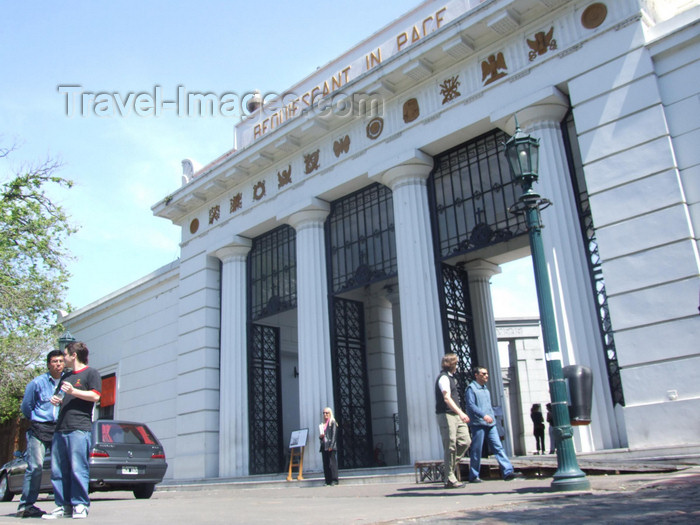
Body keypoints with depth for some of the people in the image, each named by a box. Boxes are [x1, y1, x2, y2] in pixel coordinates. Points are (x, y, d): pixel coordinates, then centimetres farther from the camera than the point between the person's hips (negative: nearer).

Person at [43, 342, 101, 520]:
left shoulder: (90, 373, 4)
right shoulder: (66, 377, 27)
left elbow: (95, 396, -7)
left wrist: (73, 391, -14)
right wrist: (57, 400, 14)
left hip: (80, 428, -8)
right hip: (60, 428, 8)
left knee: (78, 468, -10)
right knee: (58, 470, 5)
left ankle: (80, 505, -4)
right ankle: (63, 506, 11)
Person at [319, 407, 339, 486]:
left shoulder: (332, 422, -1)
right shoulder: (322, 424, 19)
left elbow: (334, 435, -8)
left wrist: (331, 446, -16)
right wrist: (320, 436, 1)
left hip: (331, 447, -7)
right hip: (324, 447, 7)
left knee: (332, 463, -8)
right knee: (325, 464, 6)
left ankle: (334, 480, -6)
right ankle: (328, 481, 9)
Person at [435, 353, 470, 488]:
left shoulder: (451, 377, 20)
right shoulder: (443, 377, -10)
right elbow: (446, 398, -22)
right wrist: (460, 413, -32)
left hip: (455, 415, 9)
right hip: (446, 415, -9)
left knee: (465, 441, 2)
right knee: (450, 446, -6)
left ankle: (448, 466, 15)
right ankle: (450, 479, -1)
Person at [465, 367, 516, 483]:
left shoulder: (485, 389, 22)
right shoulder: (471, 388, -4)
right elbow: (471, 405, -15)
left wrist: (492, 417, 18)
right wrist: (483, 415, -25)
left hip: (490, 424, 7)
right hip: (478, 424, -7)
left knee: (498, 447, -4)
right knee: (476, 451, -2)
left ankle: (507, 471, -10)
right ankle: (473, 476, 7)